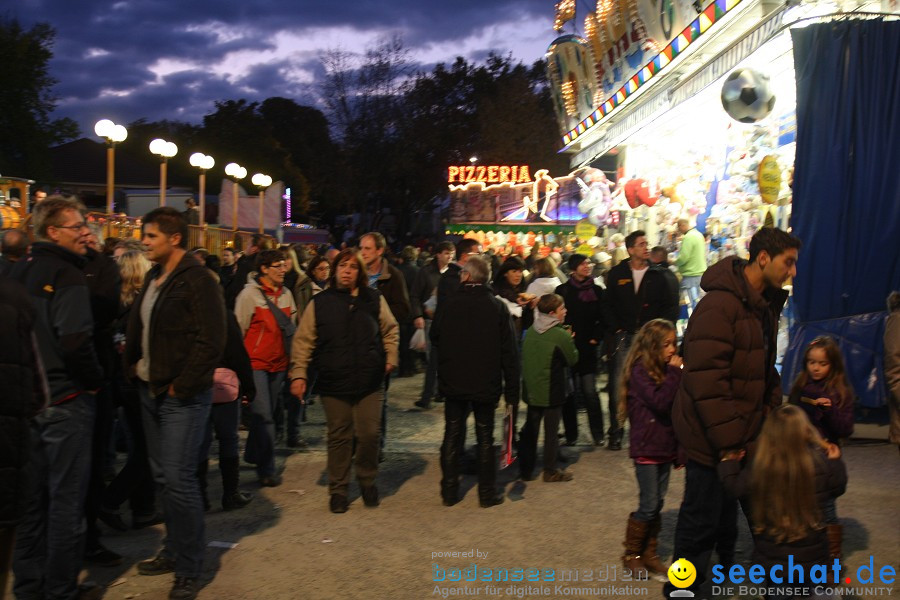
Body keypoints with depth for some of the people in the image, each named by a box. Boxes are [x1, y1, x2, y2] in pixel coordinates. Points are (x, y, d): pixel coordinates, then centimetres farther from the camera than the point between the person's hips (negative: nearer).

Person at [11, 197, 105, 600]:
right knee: (66, 499, 2)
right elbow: (75, 343, -24)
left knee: (31, 497, 16)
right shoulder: (67, 275, -15)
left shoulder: (17, 272, 8)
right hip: (66, 400, -8)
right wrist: (97, 379, -8)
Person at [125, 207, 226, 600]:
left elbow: (210, 342, -18)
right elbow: (137, 327, 22)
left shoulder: (198, 281, -14)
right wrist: (134, 363, 7)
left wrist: (181, 387, -17)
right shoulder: (153, 278, 12)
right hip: (151, 391, 8)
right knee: (162, 476, 15)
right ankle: (173, 552, 29)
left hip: (182, 397, -8)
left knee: (179, 480, -7)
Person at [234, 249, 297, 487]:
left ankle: (253, 456, 30)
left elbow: (291, 328, 16)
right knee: (264, 415, -9)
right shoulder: (249, 294, -9)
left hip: (278, 363, 6)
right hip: (255, 363, -6)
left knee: (266, 413, 14)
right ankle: (267, 469, -2)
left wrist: (292, 360, 13)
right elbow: (238, 330, -6)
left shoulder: (286, 294, 7)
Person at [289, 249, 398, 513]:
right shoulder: (319, 303, 2)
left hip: (369, 382, 1)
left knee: (369, 434, 0)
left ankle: (367, 481, 24)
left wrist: (390, 358, 7)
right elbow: (303, 341, 3)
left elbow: (390, 330, 16)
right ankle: (338, 489, 20)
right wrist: (299, 374, -3)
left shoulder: (374, 300, 5)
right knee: (339, 437, 6)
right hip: (333, 383, 0)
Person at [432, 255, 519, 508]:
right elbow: (509, 352, -9)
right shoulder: (497, 307, -10)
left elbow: (435, 338, 5)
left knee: (453, 435, 12)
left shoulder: (447, 305, -10)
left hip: (453, 383, 0)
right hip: (486, 384, 0)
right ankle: (487, 494, 14)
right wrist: (512, 390, -4)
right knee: (485, 437, 10)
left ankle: (449, 492, 15)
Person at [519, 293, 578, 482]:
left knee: (530, 429, 14)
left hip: (531, 390, 6)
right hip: (552, 392, -6)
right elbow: (573, 359, -8)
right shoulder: (562, 335, -18)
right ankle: (550, 470, 15)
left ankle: (525, 470, 19)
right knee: (551, 431, 7)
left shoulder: (530, 331, 1)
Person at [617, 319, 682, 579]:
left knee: (657, 504, 11)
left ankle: (649, 553, 22)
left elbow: (677, 404, 9)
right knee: (648, 505, -2)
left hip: (665, 448, 7)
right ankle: (631, 554, 14)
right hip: (646, 449, -7)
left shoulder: (664, 369, 7)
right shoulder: (640, 371, -14)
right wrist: (675, 373, -20)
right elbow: (660, 402, -25)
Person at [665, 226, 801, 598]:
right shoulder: (720, 305, -22)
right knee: (700, 522, 4)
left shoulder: (764, 306, 9)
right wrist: (729, 441, -25)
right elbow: (706, 380, -26)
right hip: (711, 440, -9)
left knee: (725, 514, 24)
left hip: (737, 437, 9)